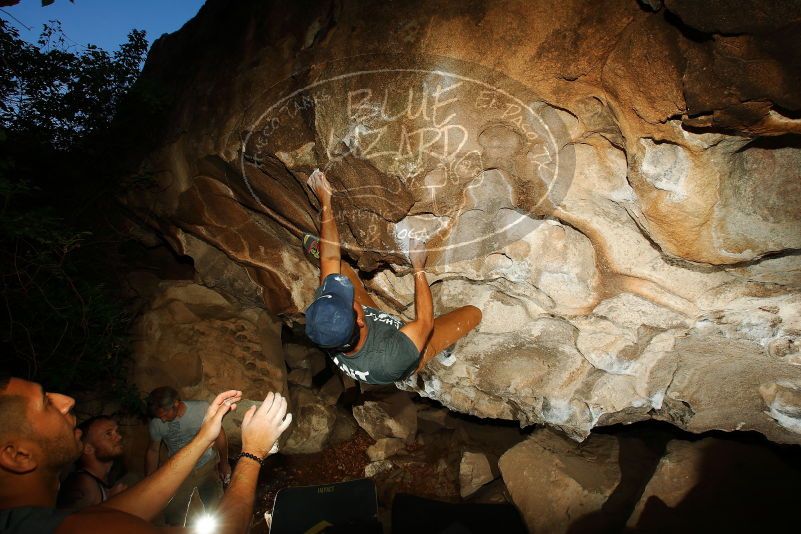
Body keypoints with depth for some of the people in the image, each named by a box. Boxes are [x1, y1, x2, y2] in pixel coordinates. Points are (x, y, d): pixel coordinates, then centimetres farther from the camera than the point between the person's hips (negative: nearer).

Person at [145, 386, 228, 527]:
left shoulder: (202, 408, -20)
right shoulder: (156, 423, -13)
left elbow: (219, 434, -6)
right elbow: (153, 451, 3)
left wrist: (224, 462, 3)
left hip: (208, 467, -1)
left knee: (216, 511, -2)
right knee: (173, 517, 1)